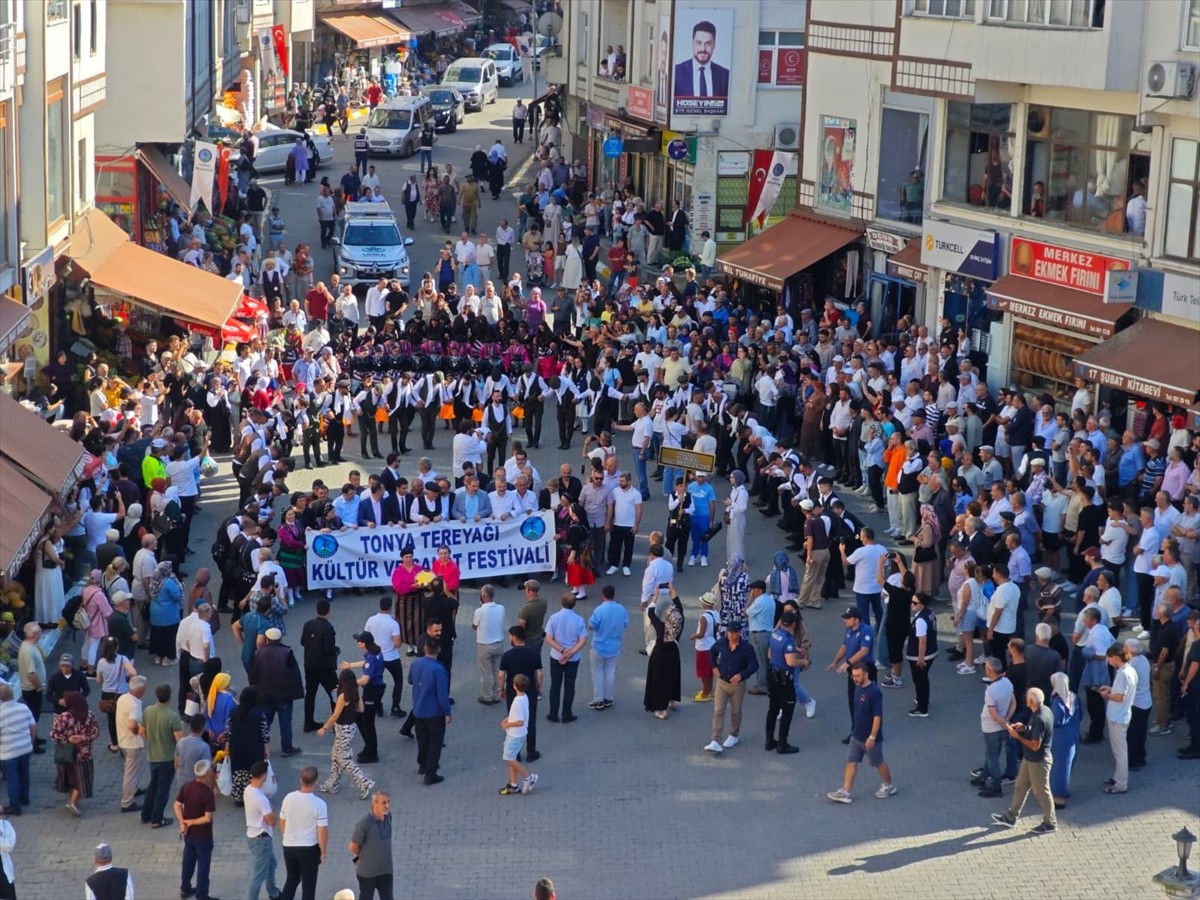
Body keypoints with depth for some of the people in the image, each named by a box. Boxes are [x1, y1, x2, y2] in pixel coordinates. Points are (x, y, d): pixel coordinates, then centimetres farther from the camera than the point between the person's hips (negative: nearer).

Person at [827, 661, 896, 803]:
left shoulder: (874, 692, -24)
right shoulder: (858, 688, 1)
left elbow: (877, 716, -24)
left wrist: (872, 737, -23)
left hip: (870, 738, -8)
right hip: (856, 735, 8)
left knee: (878, 763, 11)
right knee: (851, 762, 5)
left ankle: (888, 786, 33)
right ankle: (845, 792, 8)